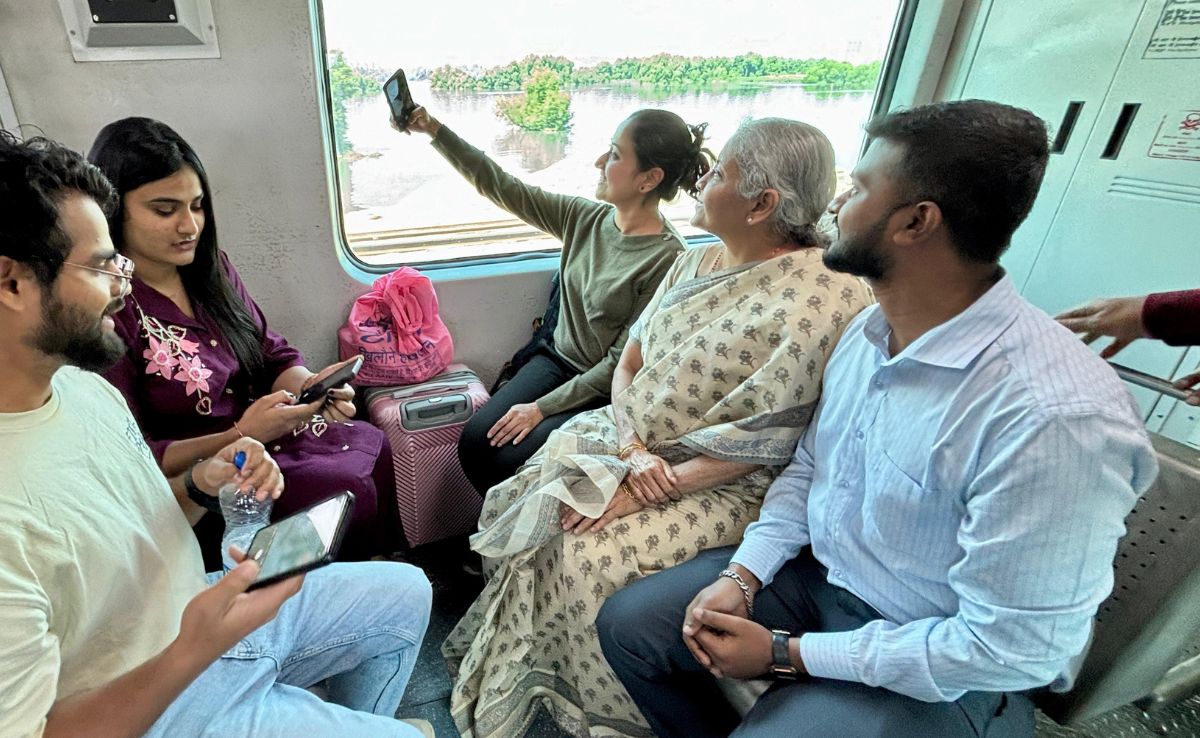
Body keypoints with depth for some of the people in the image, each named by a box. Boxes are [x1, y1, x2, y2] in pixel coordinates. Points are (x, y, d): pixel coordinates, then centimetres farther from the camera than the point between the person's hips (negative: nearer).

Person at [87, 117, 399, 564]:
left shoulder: (210, 267, 3)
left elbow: (275, 356, 7)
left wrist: (309, 388, -15)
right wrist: (240, 438, -29)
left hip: (274, 433, 7)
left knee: (379, 449, -12)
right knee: (352, 492, -23)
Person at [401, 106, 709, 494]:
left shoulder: (666, 259, -22)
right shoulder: (585, 217, -3)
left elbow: (623, 363, -20)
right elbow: (502, 187, 2)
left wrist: (542, 408, -17)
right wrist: (435, 130, -4)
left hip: (606, 392, -6)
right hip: (557, 360, 6)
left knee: (511, 460, -17)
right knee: (474, 440, -6)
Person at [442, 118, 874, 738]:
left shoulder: (828, 302, -19)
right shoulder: (695, 264, 5)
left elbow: (754, 447, -20)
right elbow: (627, 367, 5)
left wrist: (646, 492, -20)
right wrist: (631, 449, -12)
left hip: (721, 486, -7)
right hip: (629, 444, 7)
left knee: (580, 562, -21)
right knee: (518, 507, -3)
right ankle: (502, 679, 22)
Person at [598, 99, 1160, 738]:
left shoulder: (1054, 419, -30)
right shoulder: (867, 331, -4)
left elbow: (1015, 648, -24)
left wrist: (786, 654, -18)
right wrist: (740, 575, -7)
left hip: (937, 676, -6)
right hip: (818, 573, 7)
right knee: (627, 622, 1)